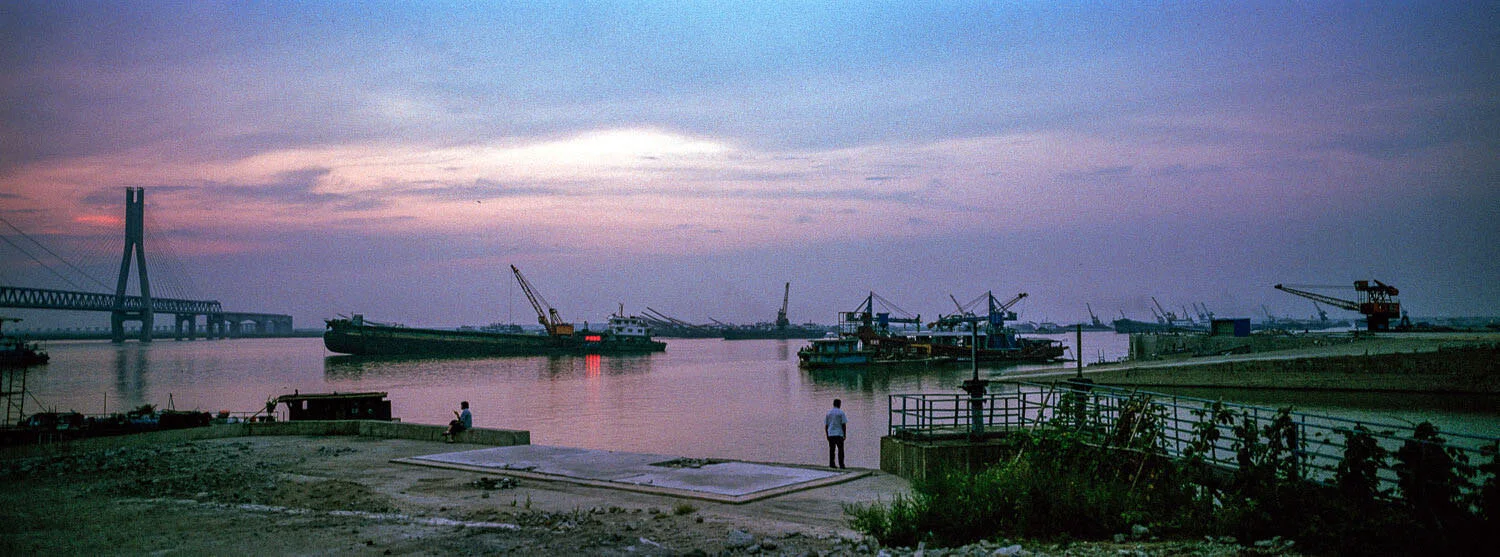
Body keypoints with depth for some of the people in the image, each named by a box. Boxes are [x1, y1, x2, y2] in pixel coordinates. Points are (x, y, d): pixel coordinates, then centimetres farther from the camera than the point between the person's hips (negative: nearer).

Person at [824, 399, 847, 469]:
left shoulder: (828, 413, 9)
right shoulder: (841, 412, -4)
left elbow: (826, 425, 9)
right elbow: (844, 425, -8)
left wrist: (827, 435, 16)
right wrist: (844, 435, -2)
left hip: (830, 434, 4)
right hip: (839, 434, -4)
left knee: (831, 450, 6)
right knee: (840, 450, 1)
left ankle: (831, 464, 3)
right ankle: (841, 465, -2)